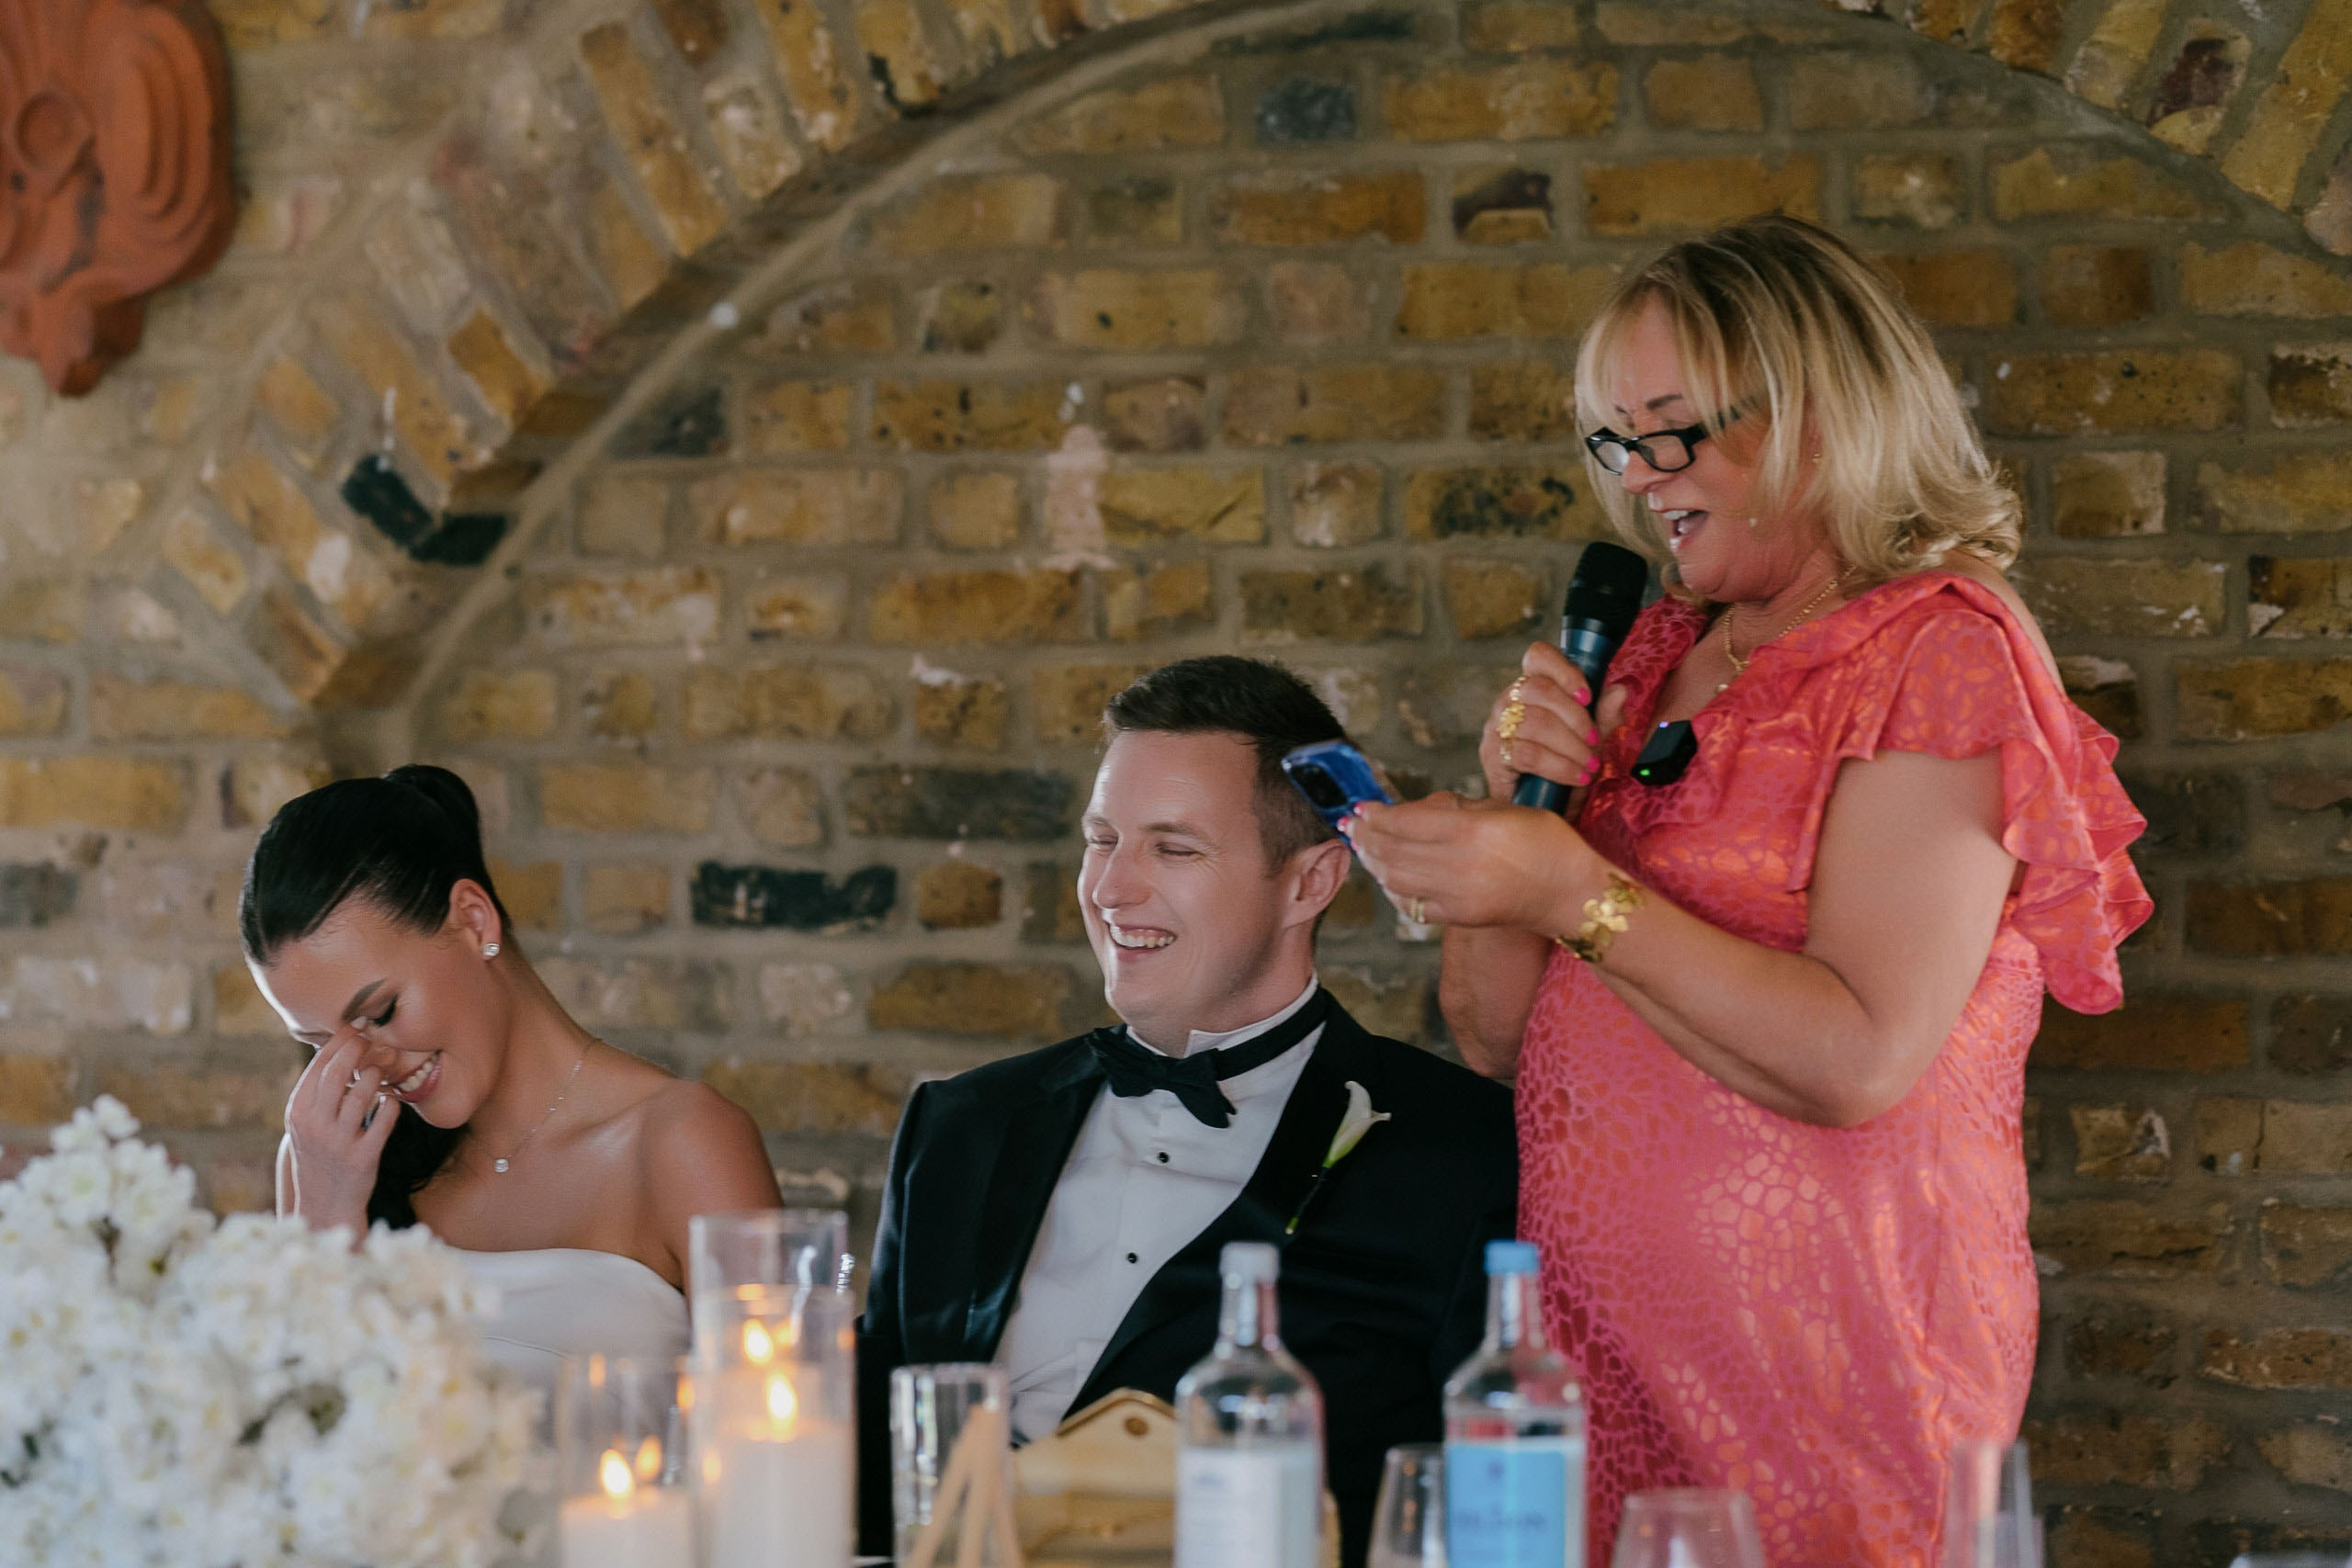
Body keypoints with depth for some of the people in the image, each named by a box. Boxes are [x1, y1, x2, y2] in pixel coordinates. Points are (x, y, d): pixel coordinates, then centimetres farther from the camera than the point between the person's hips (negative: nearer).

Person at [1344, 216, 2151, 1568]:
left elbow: (1857, 1061, -20)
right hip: (1591, 1332, 6)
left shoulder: (1944, 654, -8)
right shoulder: (1658, 658, 13)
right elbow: (1495, 1037, 11)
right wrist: (1521, 801, -5)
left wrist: (1570, 887, -19)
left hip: (1817, 1360, -6)